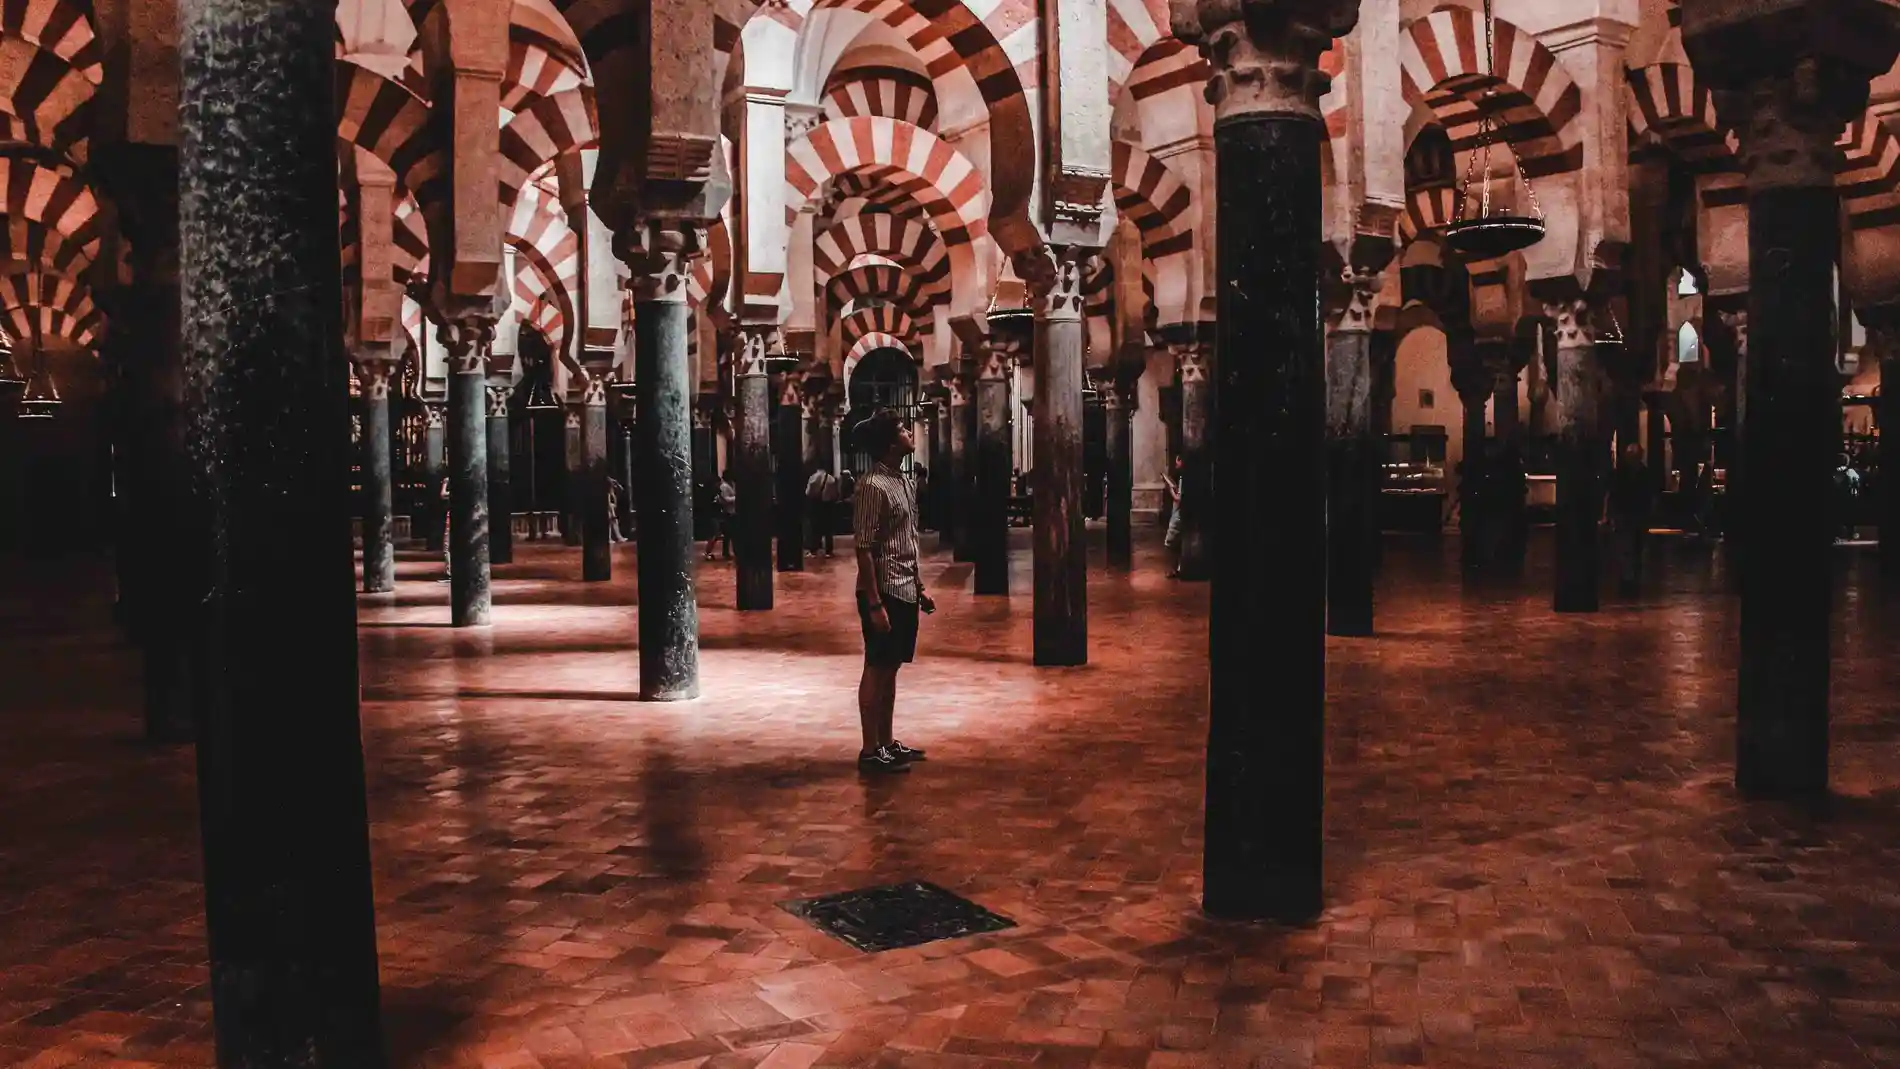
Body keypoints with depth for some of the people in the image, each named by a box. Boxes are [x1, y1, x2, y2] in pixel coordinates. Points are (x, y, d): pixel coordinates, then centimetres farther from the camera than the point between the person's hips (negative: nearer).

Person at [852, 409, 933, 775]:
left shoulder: (904, 482, 13)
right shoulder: (873, 486, -16)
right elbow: (864, 549, -18)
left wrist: (920, 587, 19)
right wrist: (874, 604, -20)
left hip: (905, 591, 9)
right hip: (883, 592, -9)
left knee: (890, 669, 14)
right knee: (876, 669, -2)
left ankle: (887, 743, 23)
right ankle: (870, 752, 5)